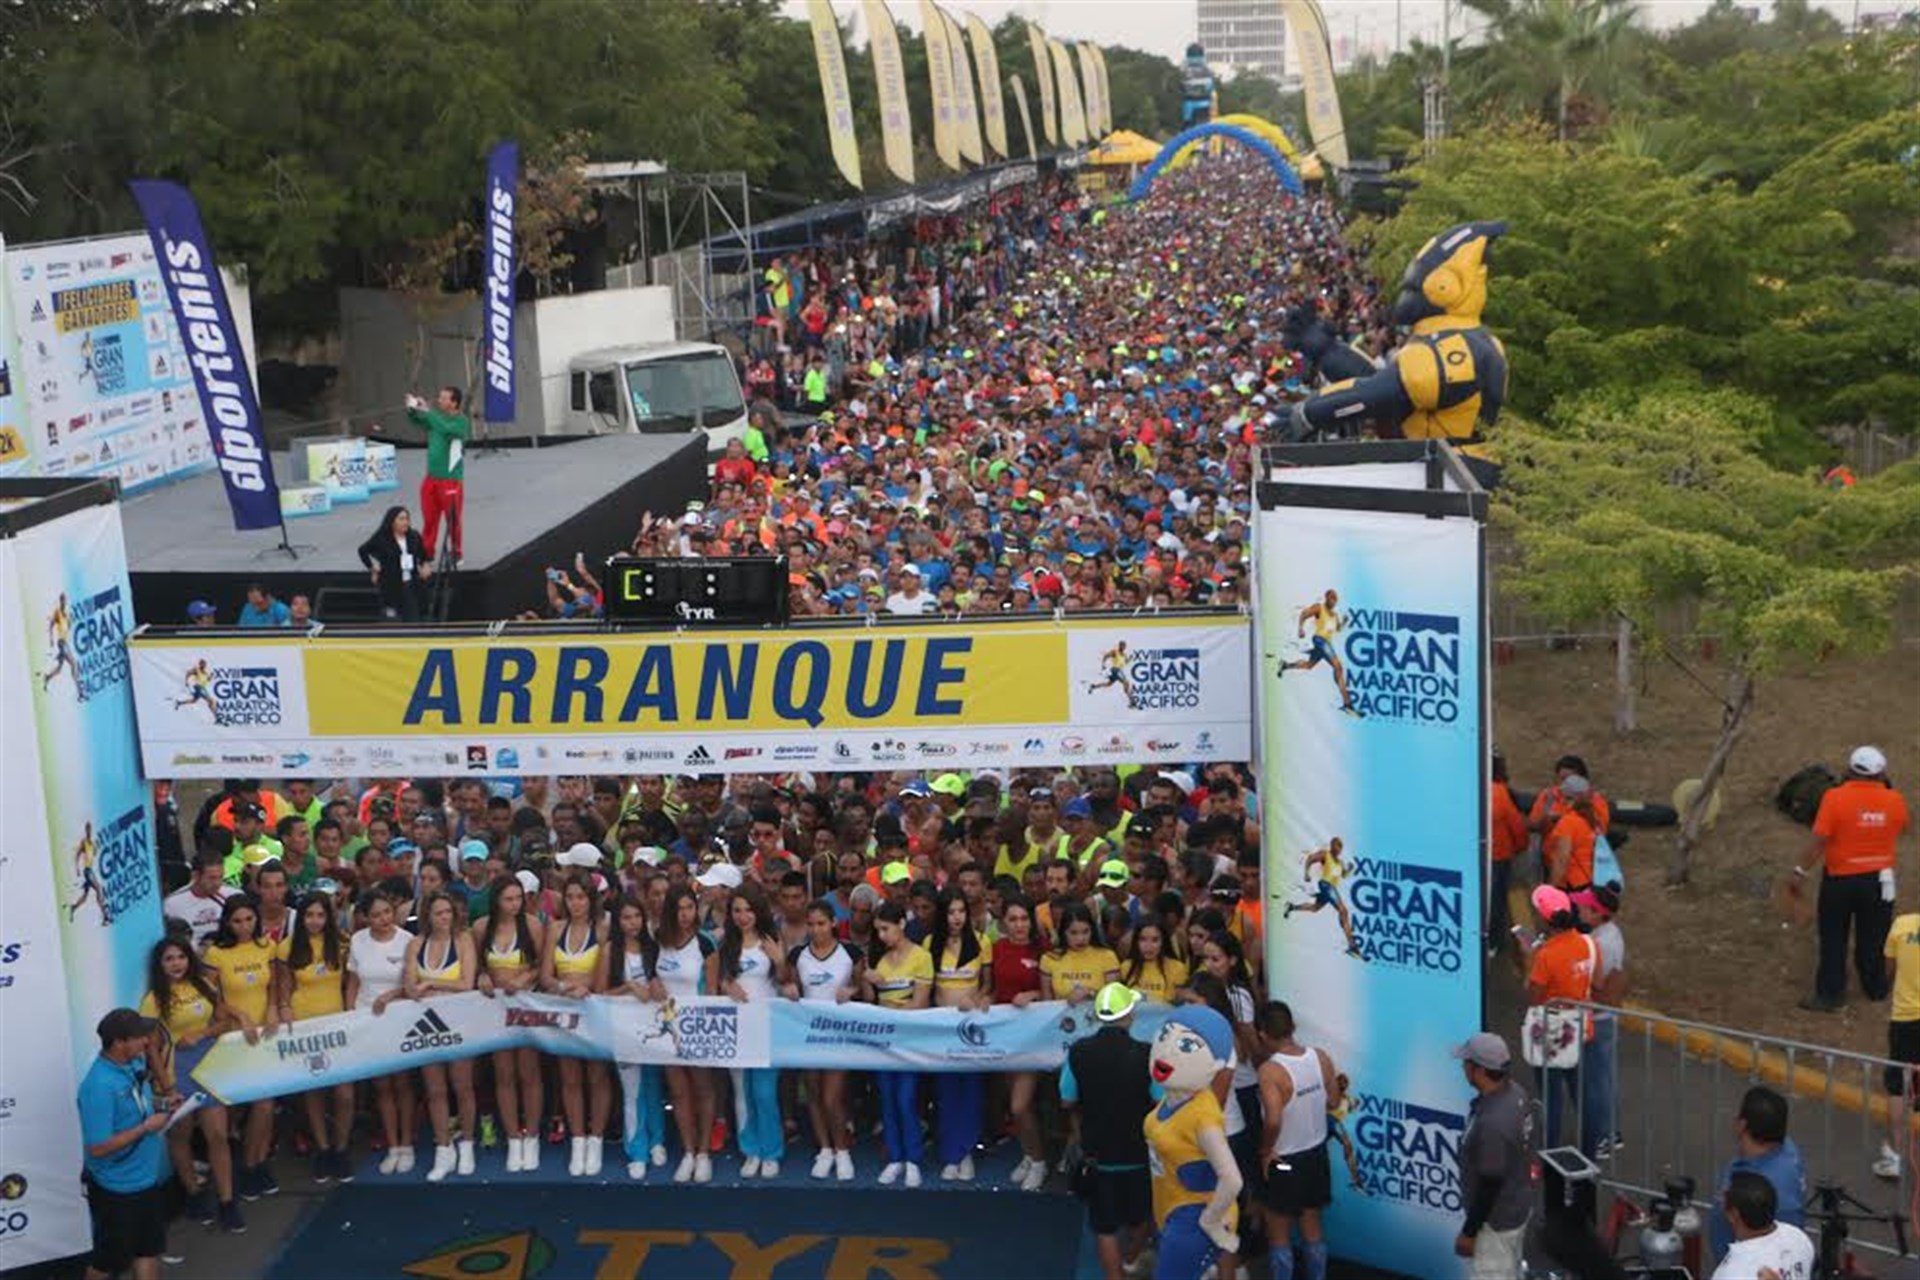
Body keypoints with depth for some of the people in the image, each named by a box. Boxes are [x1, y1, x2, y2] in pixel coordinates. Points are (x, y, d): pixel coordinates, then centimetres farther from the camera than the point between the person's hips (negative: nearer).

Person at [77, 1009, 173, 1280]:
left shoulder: (134, 1063, -3)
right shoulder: (99, 1086, -29)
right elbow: (98, 1148, -28)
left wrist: (159, 1104, -3)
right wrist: (146, 1127, -24)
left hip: (149, 1177, 8)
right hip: (118, 1188, -8)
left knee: (148, 1249, 18)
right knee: (110, 1258, 12)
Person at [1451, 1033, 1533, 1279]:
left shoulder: (1492, 1123, -35)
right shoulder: (1515, 1092, -6)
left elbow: (1490, 1184, -27)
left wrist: (1469, 1232, -16)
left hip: (1497, 1218, -9)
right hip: (1518, 1204, 9)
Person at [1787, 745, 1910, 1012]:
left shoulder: (1835, 798, -18)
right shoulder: (1895, 800, -9)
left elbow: (1819, 840, -19)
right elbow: (1901, 828, 12)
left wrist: (1800, 872, -12)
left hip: (1840, 879, -2)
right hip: (1878, 879, 2)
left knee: (1833, 939, 11)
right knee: (1873, 938, 17)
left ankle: (1830, 994, 13)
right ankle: (1875, 988, 31)